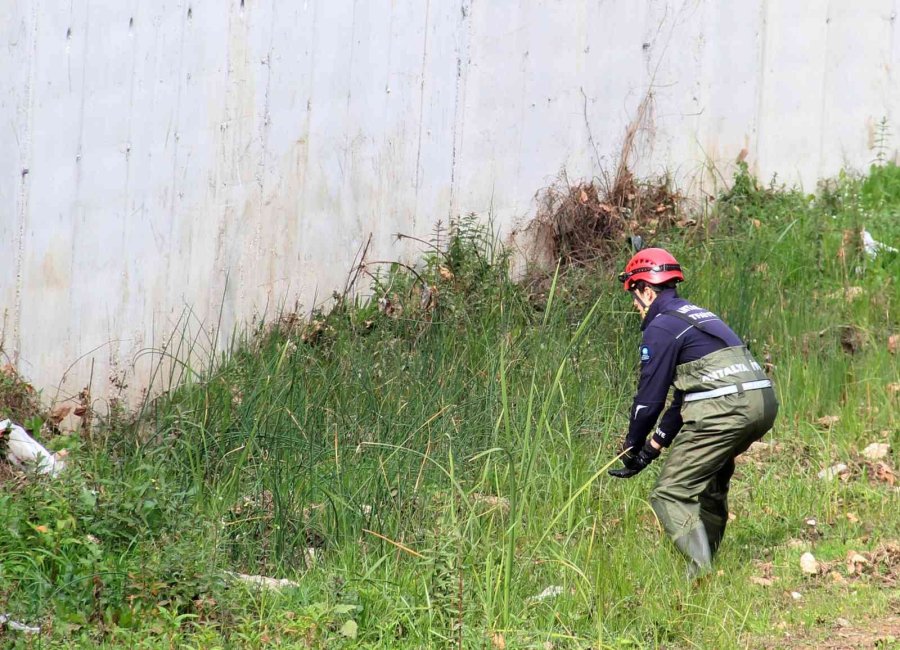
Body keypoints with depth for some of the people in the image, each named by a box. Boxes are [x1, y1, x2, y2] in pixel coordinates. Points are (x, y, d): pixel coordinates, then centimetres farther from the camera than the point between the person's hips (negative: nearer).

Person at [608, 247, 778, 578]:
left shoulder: (661, 328, -2)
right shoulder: (696, 314, 26)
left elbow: (650, 398, -1)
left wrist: (631, 449, 14)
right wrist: (657, 442, 28)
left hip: (723, 409, -9)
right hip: (763, 401, 9)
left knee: (671, 494, -5)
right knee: (711, 479, 30)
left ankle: (701, 572, -17)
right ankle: (709, 555, 32)